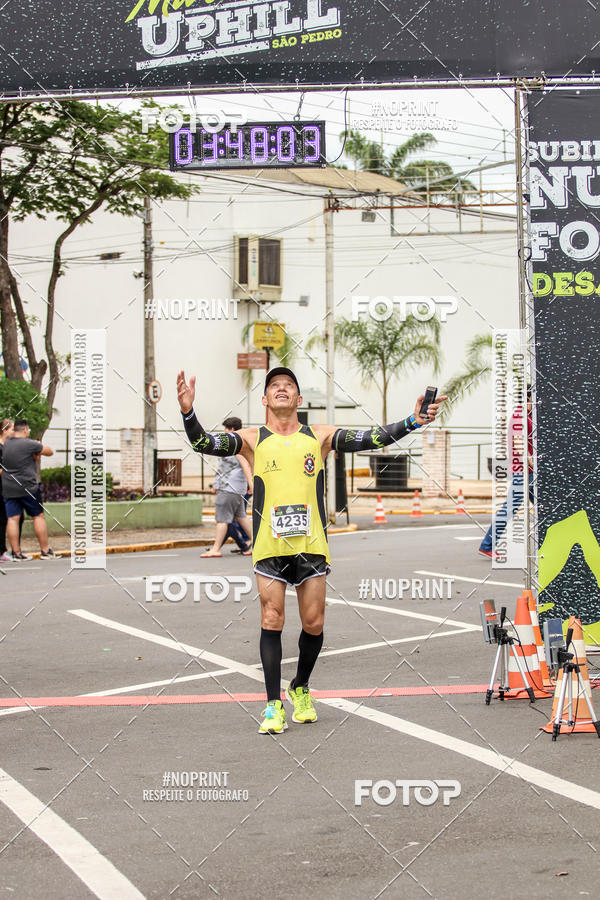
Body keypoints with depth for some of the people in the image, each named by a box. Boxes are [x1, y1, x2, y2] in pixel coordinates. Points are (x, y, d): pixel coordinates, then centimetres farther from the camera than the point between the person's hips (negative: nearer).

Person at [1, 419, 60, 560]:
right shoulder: (29, 444, -11)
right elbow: (50, 452, -1)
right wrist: (40, 446, 18)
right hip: (27, 488, -5)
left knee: (12, 519, 3)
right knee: (38, 516, 5)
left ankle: (16, 552, 3)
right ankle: (45, 551, 8)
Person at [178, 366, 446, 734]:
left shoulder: (320, 436, 11)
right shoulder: (252, 439, 7)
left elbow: (372, 438, 6)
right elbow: (203, 443, -3)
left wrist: (413, 421, -6)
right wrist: (188, 413, -22)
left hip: (311, 543, 1)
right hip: (270, 545, -1)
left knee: (314, 623, 4)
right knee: (272, 622, -4)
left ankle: (301, 689, 28)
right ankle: (274, 704, 4)